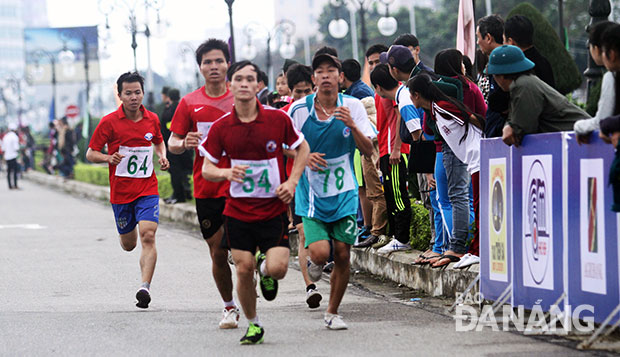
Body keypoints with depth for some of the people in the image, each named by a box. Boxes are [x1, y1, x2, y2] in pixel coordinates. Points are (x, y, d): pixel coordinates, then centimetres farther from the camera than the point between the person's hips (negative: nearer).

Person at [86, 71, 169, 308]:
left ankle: (145, 287, -25)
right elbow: (90, 154, -3)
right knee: (128, 244, 12)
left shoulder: (152, 119, 2)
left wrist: (162, 156, 2)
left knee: (148, 237, -19)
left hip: (147, 189, 0)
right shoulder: (109, 122, -7)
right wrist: (108, 158, -23)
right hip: (120, 192, 0)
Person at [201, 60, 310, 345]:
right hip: (238, 211, 1)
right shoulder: (221, 127, -4)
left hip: (274, 210, -1)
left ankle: (265, 268, 24)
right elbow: (206, 169, 3)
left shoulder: (278, 118, -7)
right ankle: (253, 325, 21)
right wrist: (226, 173, -20)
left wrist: (292, 182, -5)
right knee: (243, 269, -1)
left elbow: (302, 147, 8)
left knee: (277, 269, -14)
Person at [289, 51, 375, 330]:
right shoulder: (299, 110, -6)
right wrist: (304, 157, -15)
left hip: (345, 193, 2)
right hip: (312, 194, -2)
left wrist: (351, 125, -22)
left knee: (342, 255, 0)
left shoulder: (353, 107, -3)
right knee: (320, 252, -16)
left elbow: (368, 150, -5)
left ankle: (333, 312, 19)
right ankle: (315, 263, 23)